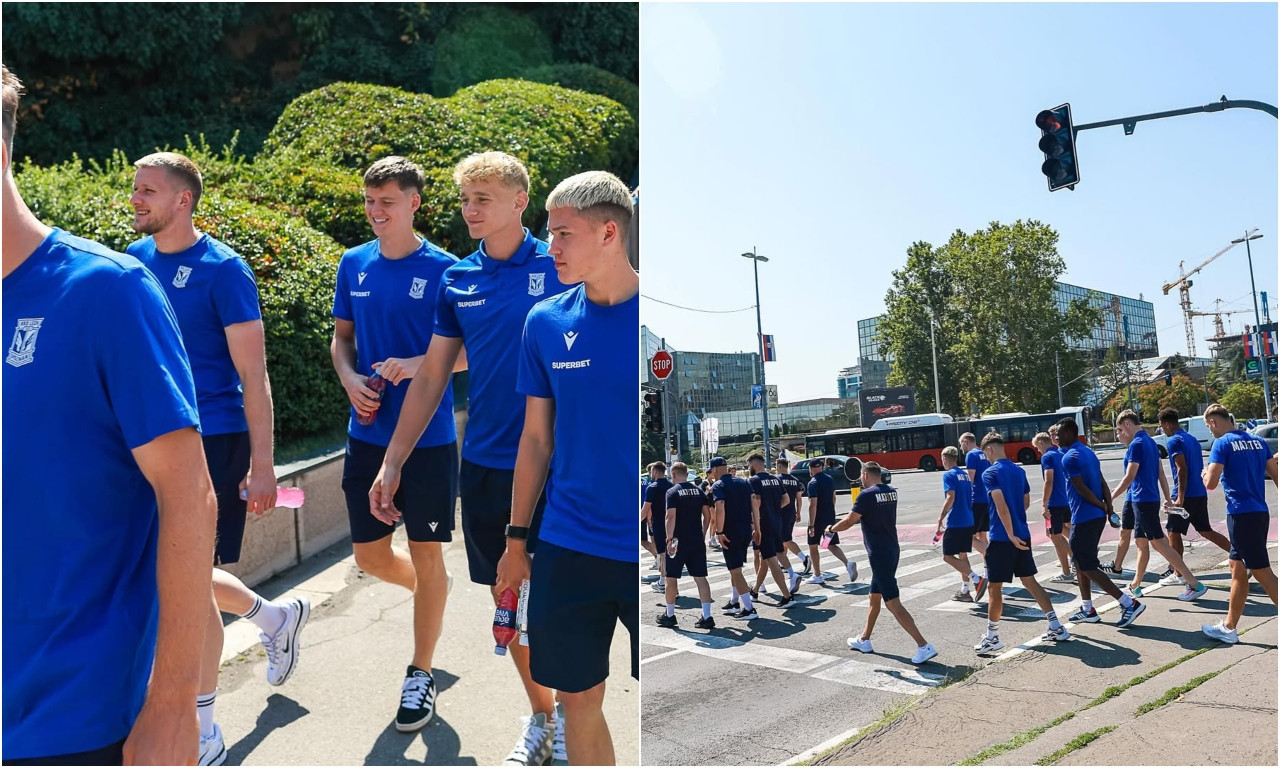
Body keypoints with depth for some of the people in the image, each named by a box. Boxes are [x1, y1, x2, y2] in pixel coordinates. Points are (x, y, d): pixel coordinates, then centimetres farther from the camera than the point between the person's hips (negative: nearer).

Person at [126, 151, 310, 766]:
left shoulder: (222, 268, -10)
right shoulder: (134, 261, 8)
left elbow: (253, 375, -12)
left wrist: (262, 465, -15)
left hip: (211, 440, -7)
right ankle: (275, 615, 40)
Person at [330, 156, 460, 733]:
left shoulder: (442, 270, -8)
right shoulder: (354, 264, 6)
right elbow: (341, 337, 14)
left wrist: (415, 365, -25)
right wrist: (351, 381, -5)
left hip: (429, 438, -5)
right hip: (367, 434, 5)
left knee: (425, 555, 5)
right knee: (370, 557, 12)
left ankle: (421, 675, 23)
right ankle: (433, 595, 44)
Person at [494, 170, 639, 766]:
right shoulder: (546, 322, 1)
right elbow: (536, 438, 8)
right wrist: (516, 538, 9)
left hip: (646, 551, -3)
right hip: (567, 550, 3)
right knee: (579, 699, 15)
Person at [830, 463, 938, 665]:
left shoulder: (866, 495, -16)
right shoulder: (892, 492, 7)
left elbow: (849, 522, -10)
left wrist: (831, 529, 7)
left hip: (879, 555, -9)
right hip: (892, 551, 9)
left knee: (892, 602, -7)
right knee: (875, 596, 21)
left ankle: (924, 646, -11)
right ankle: (864, 640, 34)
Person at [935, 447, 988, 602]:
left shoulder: (948, 475, -11)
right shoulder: (965, 474, 13)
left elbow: (951, 497, -21)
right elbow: (970, 497, 17)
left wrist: (941, 518, -16)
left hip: (955, 522, -8)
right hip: (969, 521, 8)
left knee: (948, 556, -3)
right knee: (962, 555, 15)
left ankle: (977, 579, -14)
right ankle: (965, 591, 18)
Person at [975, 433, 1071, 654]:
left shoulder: (990, 473, -14)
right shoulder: (1019, 471, 9)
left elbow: (1001, 506, -22)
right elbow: (1026, 502, 17)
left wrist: (1011, 535, -19)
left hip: (1001, 538, -7)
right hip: (1023, 535, 7)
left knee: (994, 588, 3)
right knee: (1030, 581, 17)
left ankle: (992, 637, 10)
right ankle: (1057, 628, 18)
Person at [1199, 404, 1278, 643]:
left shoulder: (1222, 444, -11)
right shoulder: (1258, 442, 11)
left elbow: (1210, 484, -16)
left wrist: (1205, 474, 6)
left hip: (1241, 515, -8)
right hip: (1261, 513, 8)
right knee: (1237, 566, 14)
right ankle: (1229, 627, 21)